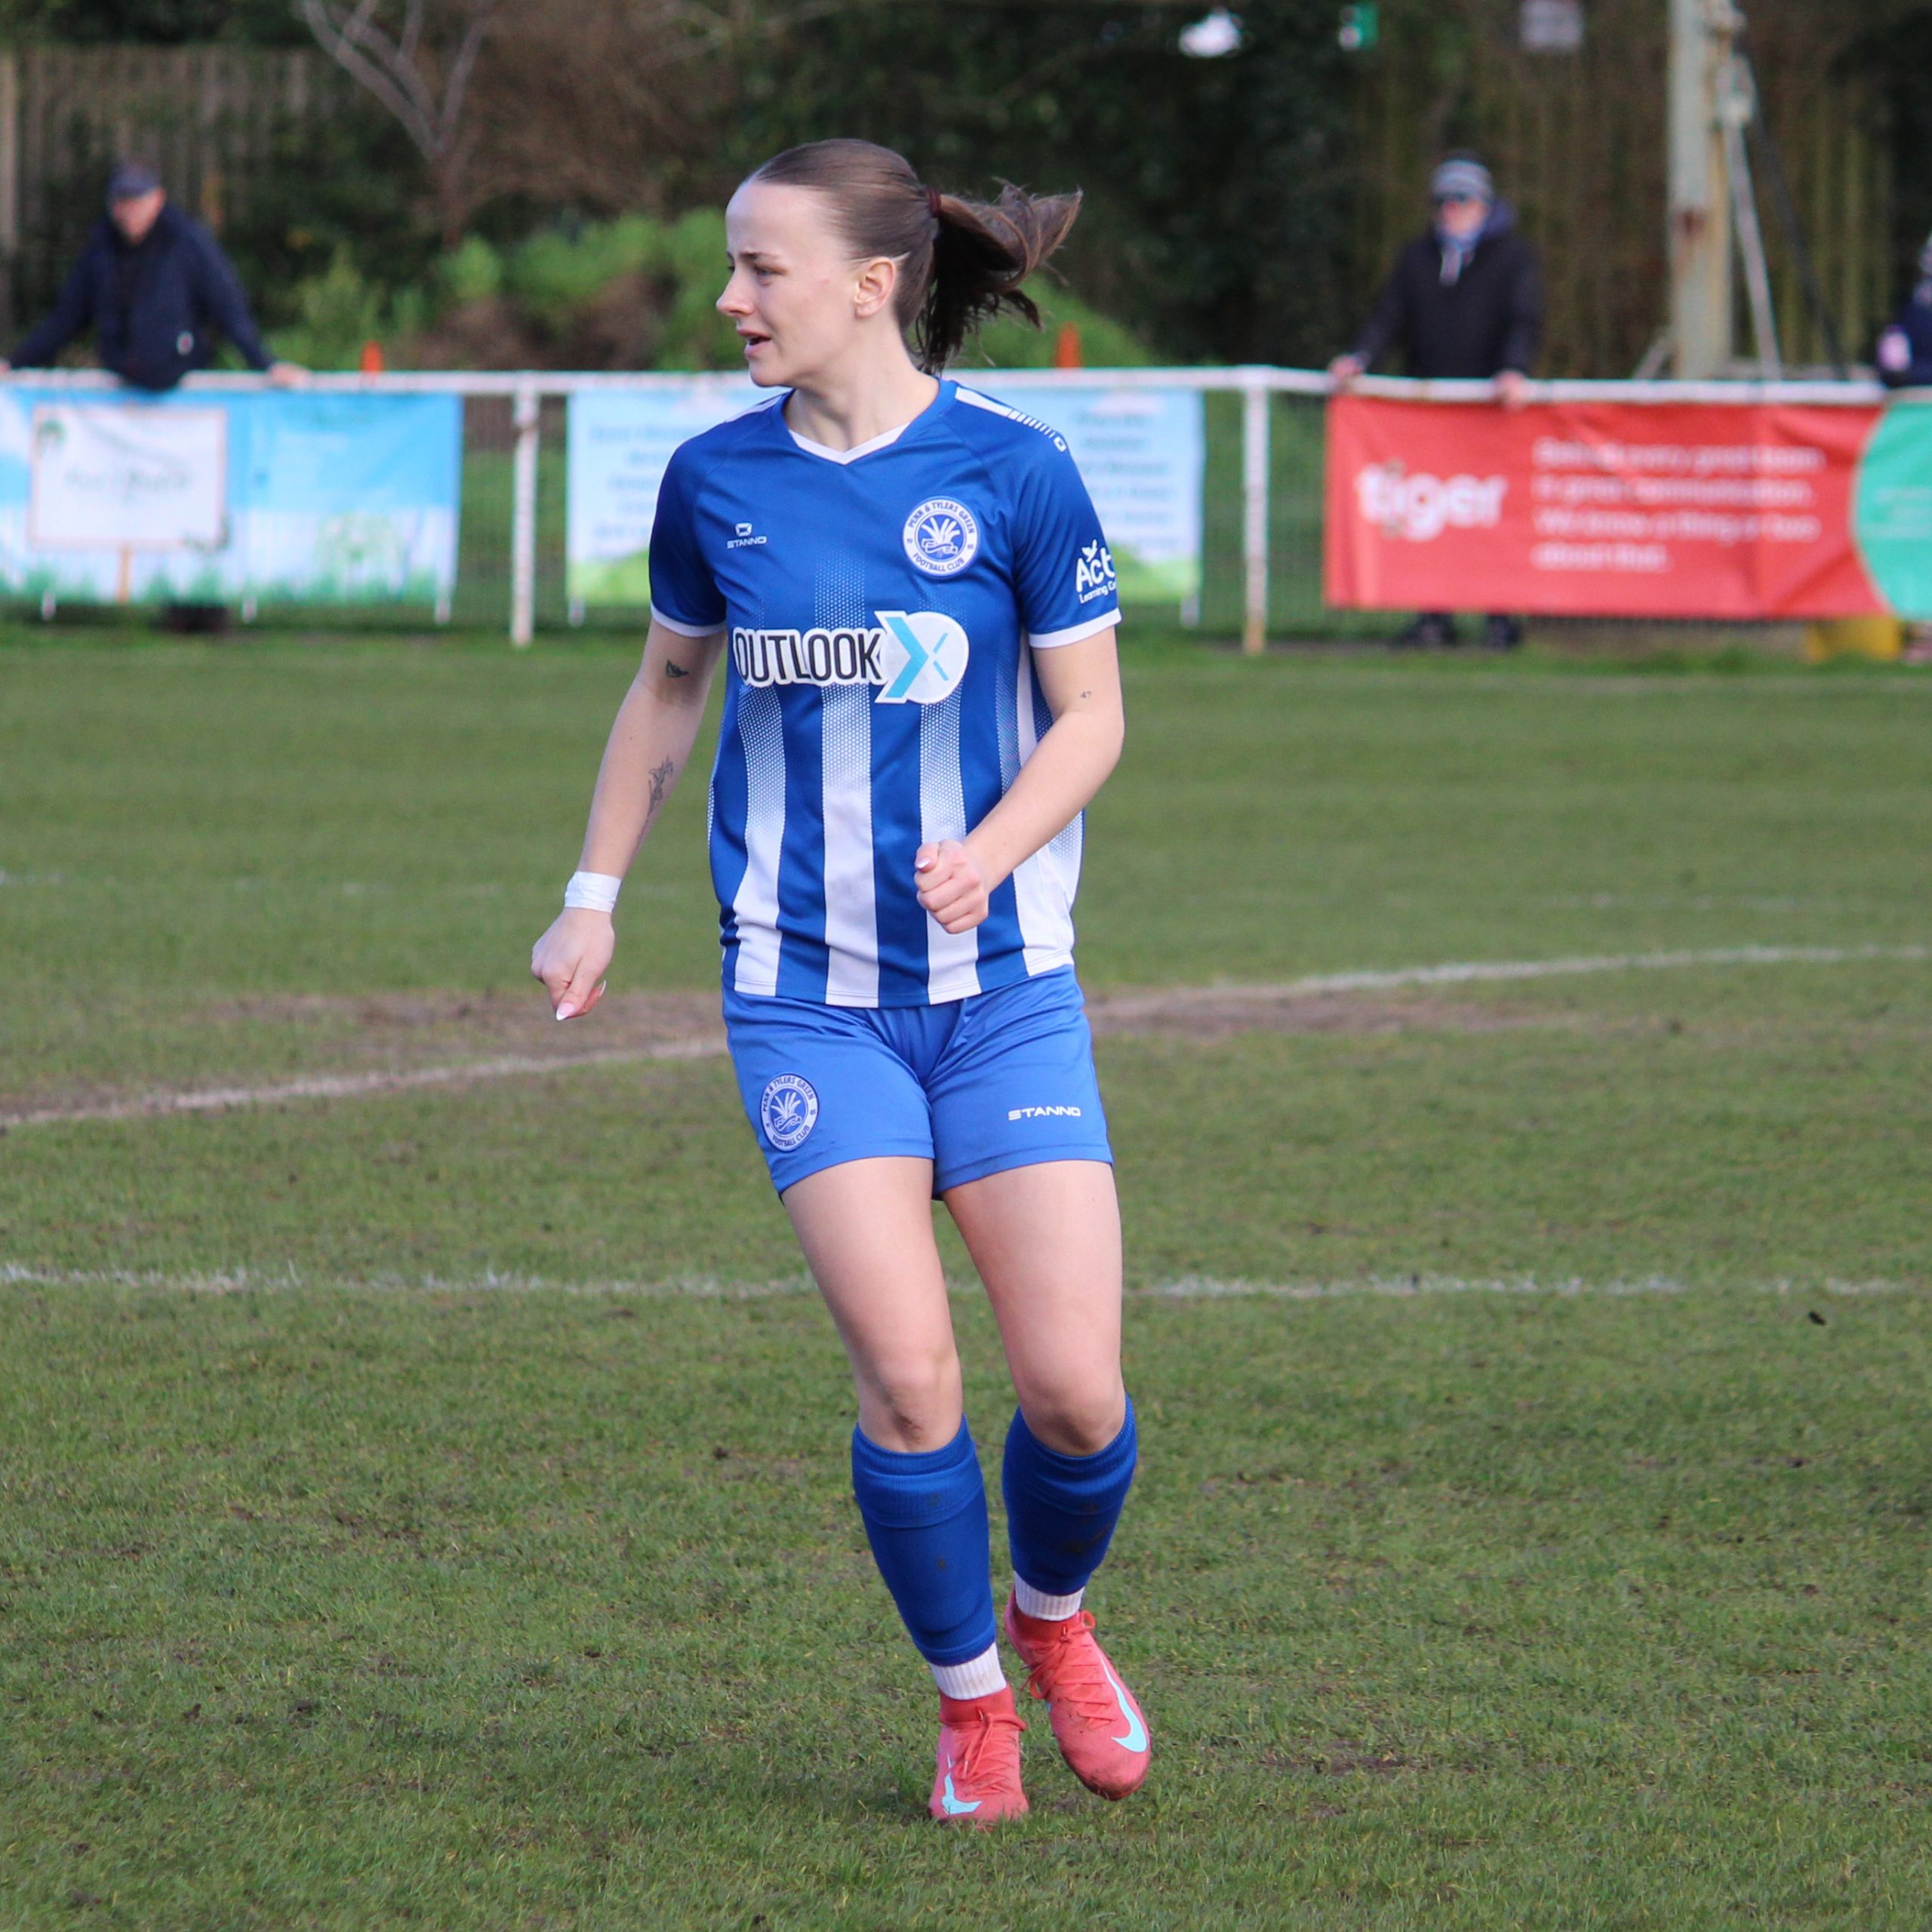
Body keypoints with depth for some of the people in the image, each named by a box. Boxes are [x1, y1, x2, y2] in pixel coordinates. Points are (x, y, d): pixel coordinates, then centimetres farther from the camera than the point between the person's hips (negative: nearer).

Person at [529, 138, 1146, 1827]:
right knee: (905, 1372, -12)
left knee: (1075, 1387, -6)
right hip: (805, 989, 1)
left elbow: (1089, 715, -1)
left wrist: (988, 850, -19)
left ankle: (1055, 1617, 26)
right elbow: (668, 687, 18)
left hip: (1003, 983, -1)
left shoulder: (1012, 471, -8)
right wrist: (595, 896, 17)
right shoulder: (716, 480, 1)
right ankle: (970, 1701, 10)